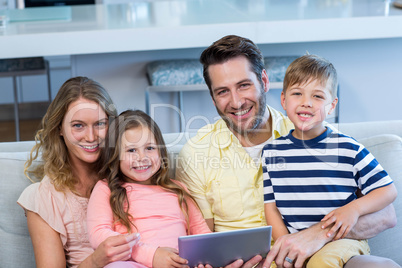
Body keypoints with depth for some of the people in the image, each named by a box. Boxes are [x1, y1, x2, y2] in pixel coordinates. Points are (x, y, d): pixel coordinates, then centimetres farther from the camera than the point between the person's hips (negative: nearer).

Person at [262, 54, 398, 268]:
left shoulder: (348, 149, -2)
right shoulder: (271, 151, 5)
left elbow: (388, 190, 3)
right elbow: (270, 207, 7)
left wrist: (354, 208, -14)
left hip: (342, 239, -3)